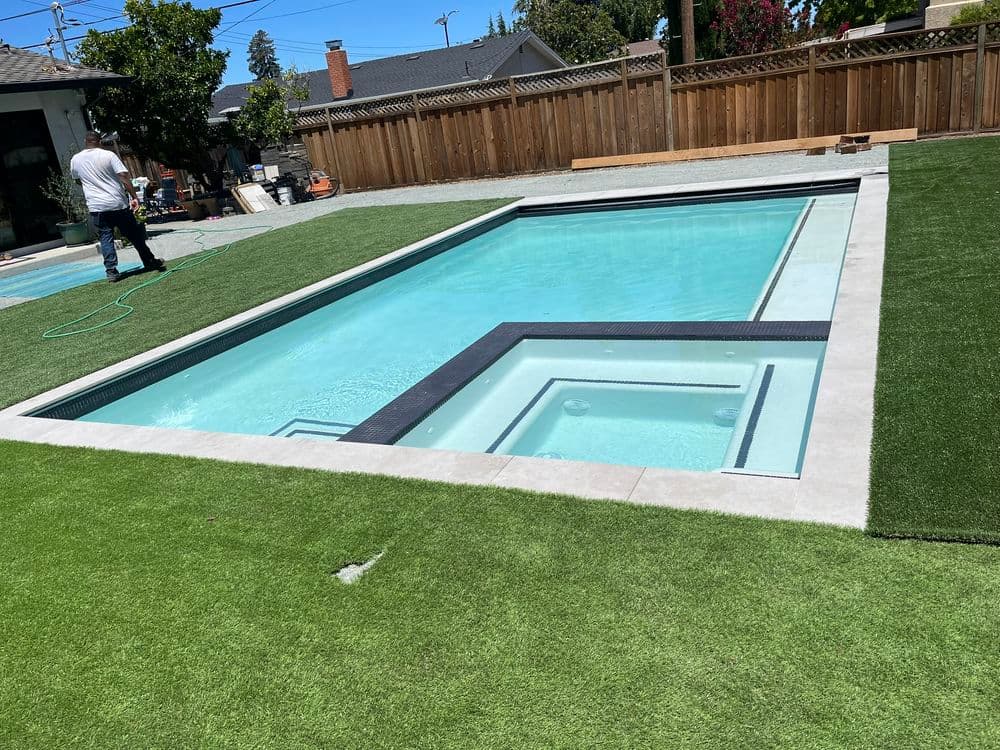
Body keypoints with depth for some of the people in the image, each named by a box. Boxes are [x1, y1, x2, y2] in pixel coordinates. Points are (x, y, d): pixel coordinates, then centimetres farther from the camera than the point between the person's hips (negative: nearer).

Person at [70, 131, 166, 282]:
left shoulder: (75, 160, 6)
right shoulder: (108, 155, -5)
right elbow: (124, 176, -13)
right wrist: (134, 197, -11)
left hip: (96, 207, 1)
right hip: (118, 203, -1)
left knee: (106, 238, 5)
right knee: (134, 235, 10)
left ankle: (111, 271, -2)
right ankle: (150, 262, 21)